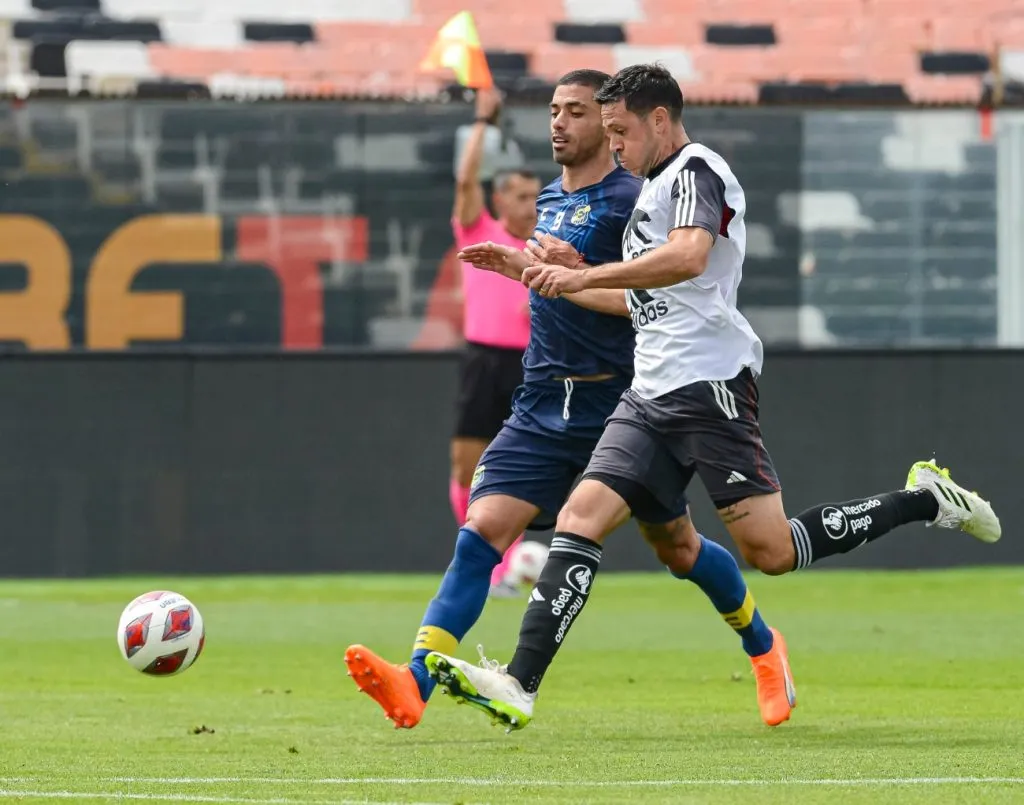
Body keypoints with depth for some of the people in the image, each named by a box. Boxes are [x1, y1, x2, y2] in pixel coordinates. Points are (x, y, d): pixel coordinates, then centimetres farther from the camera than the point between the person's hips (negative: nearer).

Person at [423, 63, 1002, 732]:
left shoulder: (696, 170, -6)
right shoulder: (655, 187, 24)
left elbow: (688, 257, -26)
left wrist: (584, 276, -27)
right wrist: (539, 275, 29)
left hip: (709, 383, -9)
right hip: (651, 396, 9)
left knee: (769, 551, -11)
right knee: (581, 518, -7)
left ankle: (925, 501, 7)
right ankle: (518, 688, -16)